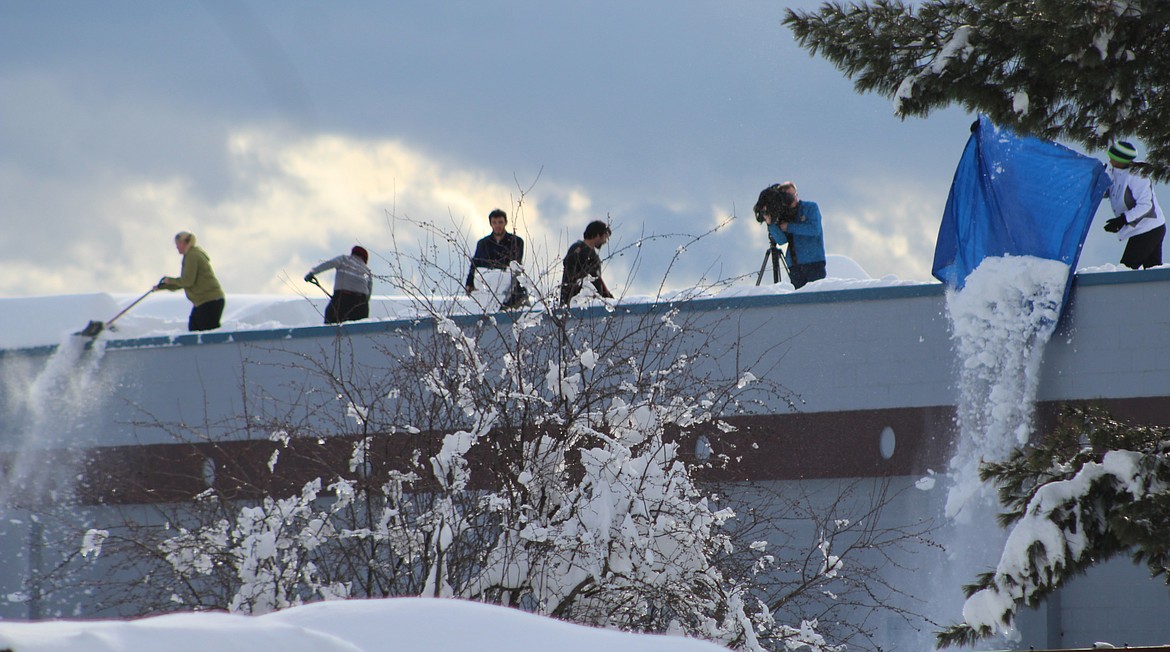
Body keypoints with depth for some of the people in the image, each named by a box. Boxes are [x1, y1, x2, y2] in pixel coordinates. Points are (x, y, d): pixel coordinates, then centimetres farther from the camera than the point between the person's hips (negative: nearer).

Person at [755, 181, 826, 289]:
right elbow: (781, 240, -2)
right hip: (795, 265, 3)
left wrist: (789, 227, -8)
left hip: (814, 262, -3)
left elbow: (814, 229, -11)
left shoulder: (811, 207, 4)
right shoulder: (783, 215, 10)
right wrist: (770, 223, -17)